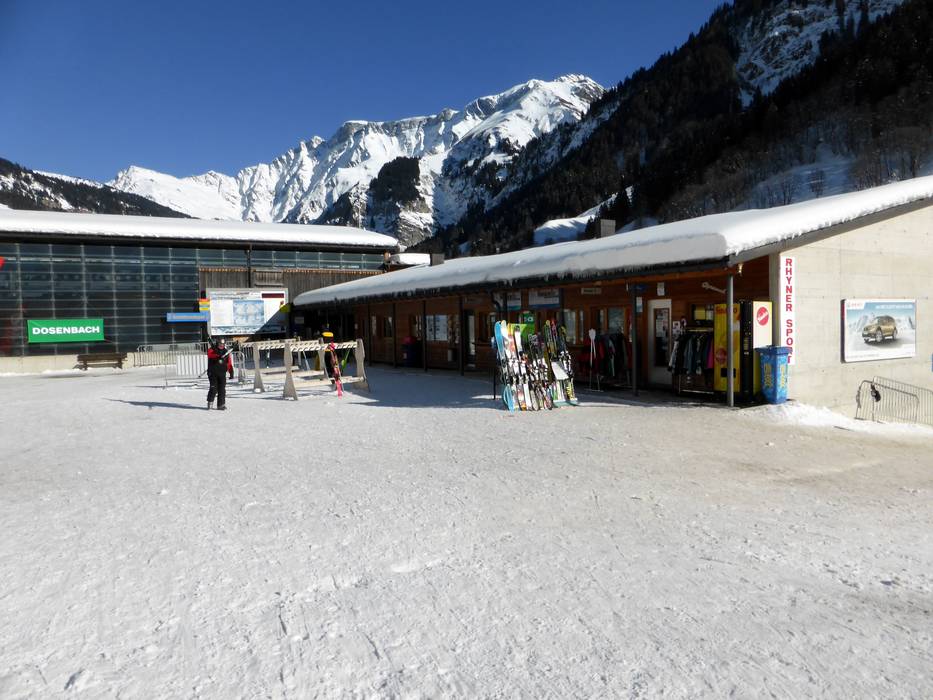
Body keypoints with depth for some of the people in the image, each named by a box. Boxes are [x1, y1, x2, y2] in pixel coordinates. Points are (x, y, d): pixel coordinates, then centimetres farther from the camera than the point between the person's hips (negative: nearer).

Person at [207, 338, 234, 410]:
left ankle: (221, 405, 6)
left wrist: (231, 373, 0)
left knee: (222, 389, 0)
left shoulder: (226, 352, 12)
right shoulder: (212, 350, 2)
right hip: (213, 373, -3)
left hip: (222, 373, 3)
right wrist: (218, 356, -39)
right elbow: (210, 354, -23)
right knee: (213, 388, -9)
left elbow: (229, 363, 9)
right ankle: (210, 402, 10)